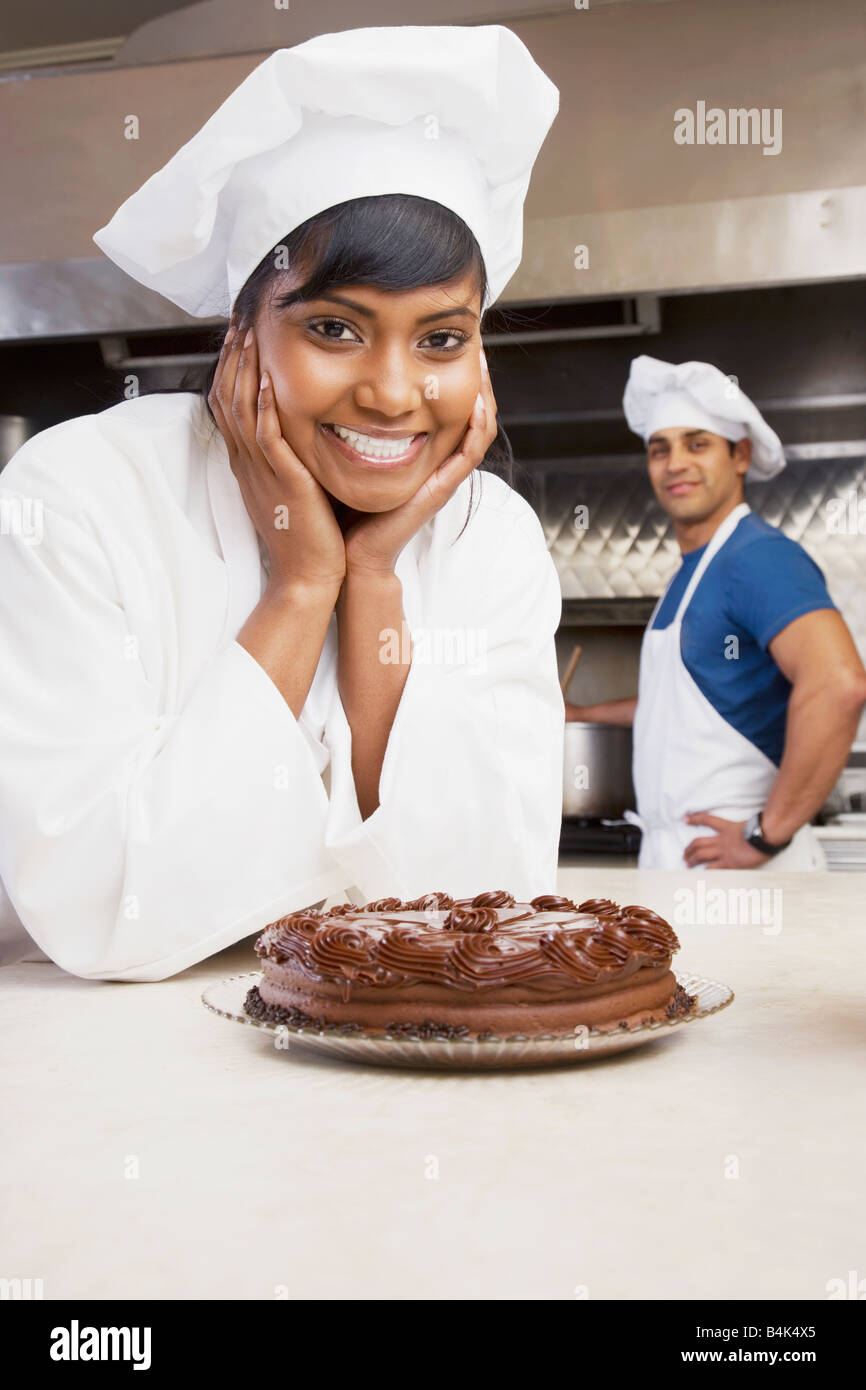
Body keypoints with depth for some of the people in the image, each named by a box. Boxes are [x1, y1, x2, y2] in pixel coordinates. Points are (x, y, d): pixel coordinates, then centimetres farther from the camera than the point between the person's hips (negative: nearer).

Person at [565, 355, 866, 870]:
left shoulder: (759, 557, -16)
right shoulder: (691, 574, 14)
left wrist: (767, 833, -26)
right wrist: (581, 713, 36)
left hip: (730, 859, -9)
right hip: (671, 850, 9)